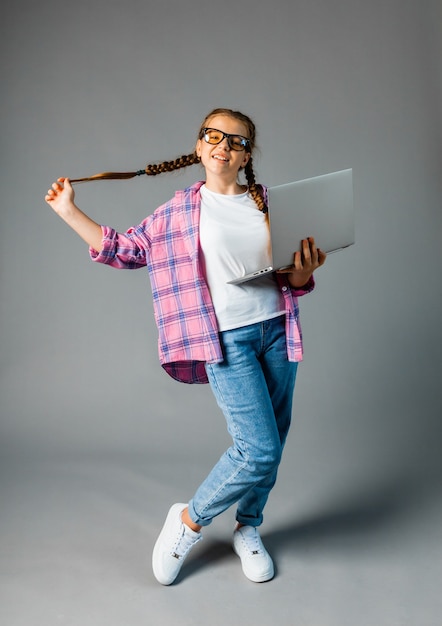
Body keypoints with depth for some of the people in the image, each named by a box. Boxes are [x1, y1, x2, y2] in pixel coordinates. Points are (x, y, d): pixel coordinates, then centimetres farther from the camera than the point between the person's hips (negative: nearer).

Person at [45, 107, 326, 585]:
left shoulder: (268, 203, 10)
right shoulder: (179, 211, 4)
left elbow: (292, 283, 12)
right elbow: (124, 250, 8)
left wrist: (304, 271, -10)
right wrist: (68, 211, 6)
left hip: (276, 329, 4)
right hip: (225, 339, -4)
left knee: (271, 445, 11)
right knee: (259, 451, -11)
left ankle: (248, 531, 36)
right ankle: (189, 521, 15)